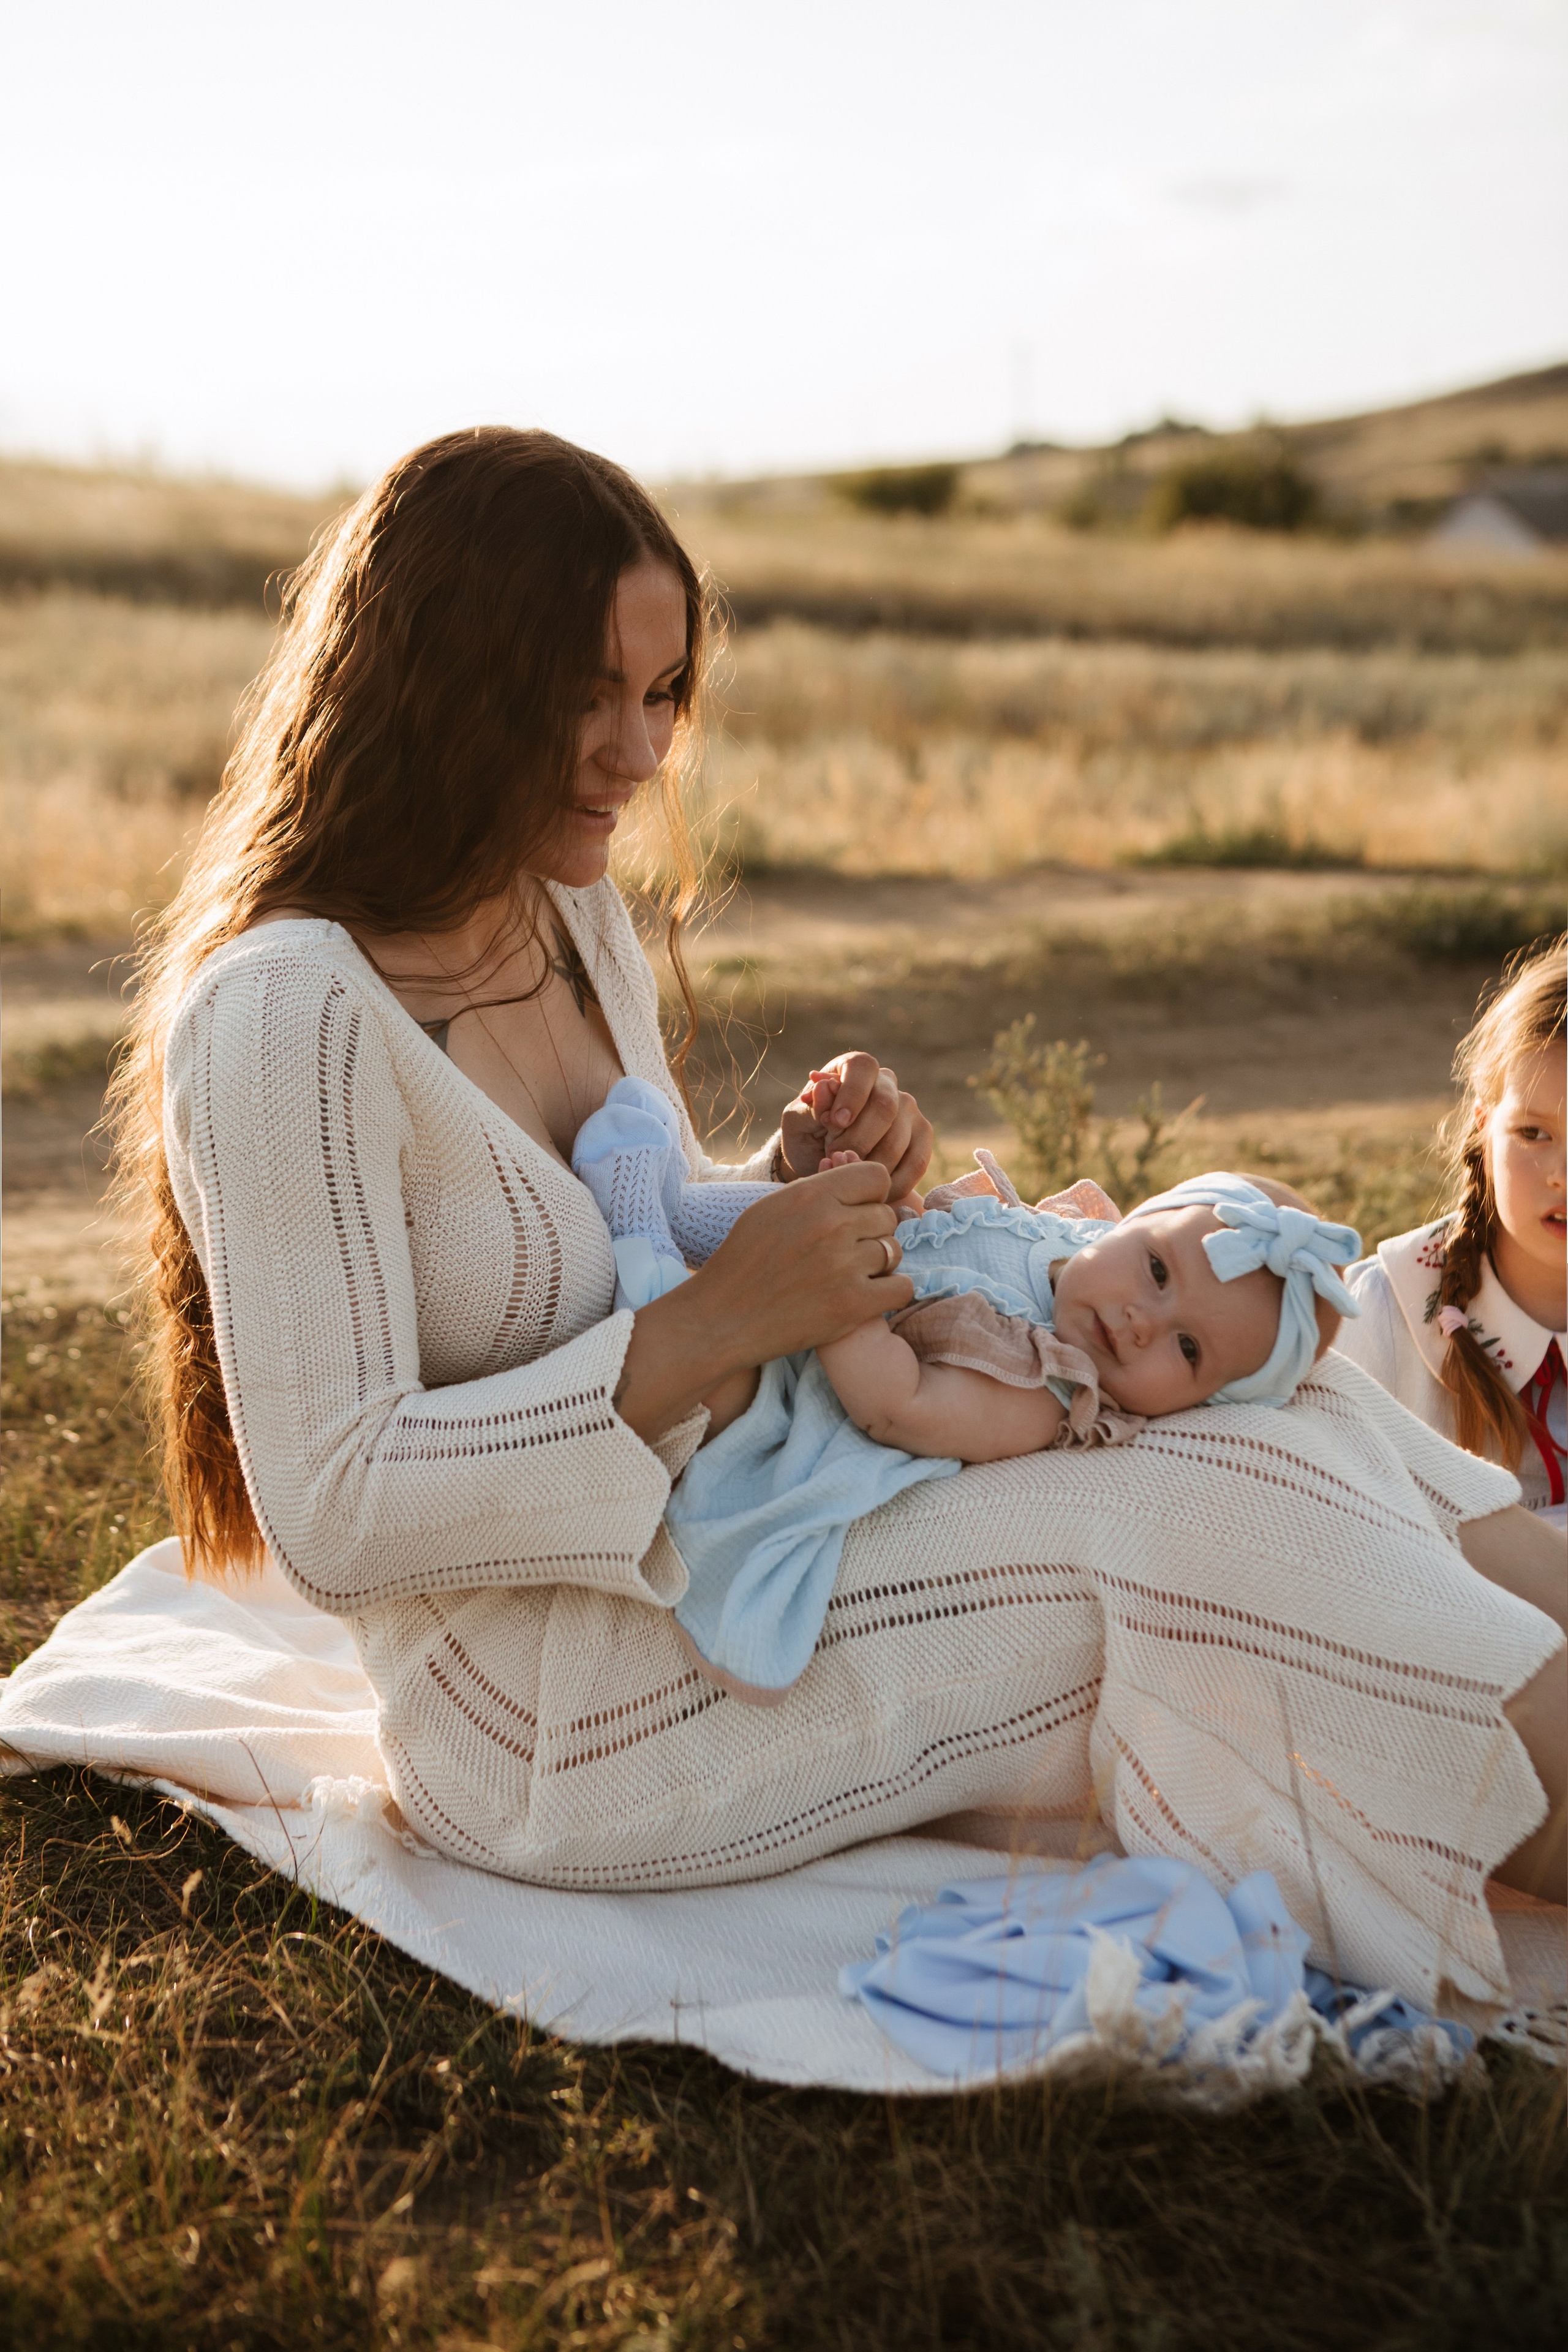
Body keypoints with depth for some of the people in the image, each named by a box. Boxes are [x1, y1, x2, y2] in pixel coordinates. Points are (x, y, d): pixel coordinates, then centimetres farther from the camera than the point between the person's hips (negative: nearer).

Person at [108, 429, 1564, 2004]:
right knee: (1179, 1529, -19)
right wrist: (709, 1327, -27)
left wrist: (800, 1181, -6)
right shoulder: (284, 1018, -21)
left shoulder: (569, 912, 6)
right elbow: (332, 1518, -24)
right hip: (543, 1723, -8)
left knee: (1241, 1383, -7)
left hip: (713, 1539, 8)